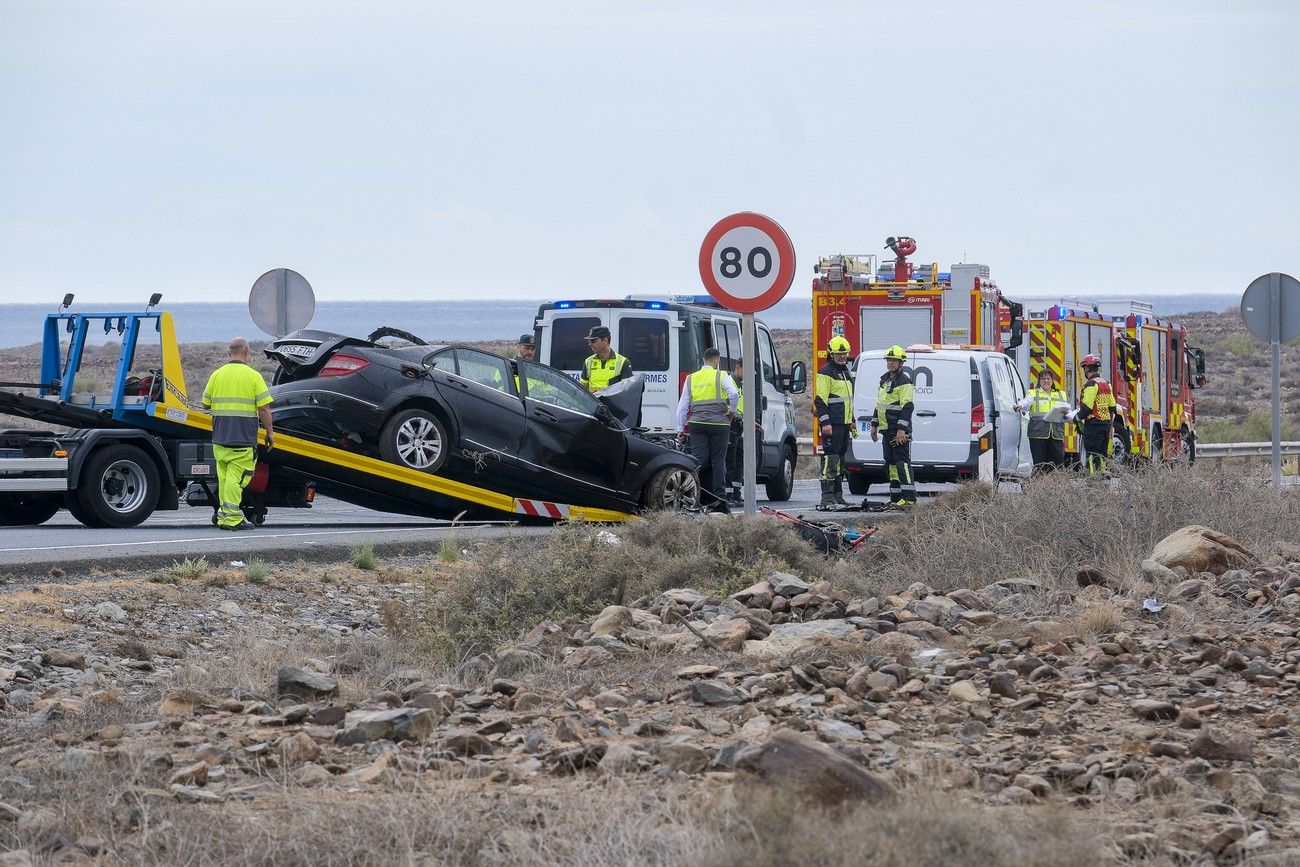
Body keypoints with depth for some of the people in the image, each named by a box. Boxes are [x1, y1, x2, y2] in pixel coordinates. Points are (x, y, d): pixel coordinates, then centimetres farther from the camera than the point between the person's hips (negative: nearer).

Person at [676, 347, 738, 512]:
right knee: (718, 460, 4)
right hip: (719, 423, -3)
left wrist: (680, 429, 15)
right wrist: (732, 411, 0)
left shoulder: (691, 378, 14)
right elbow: (734, 393, -17)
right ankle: (719, 499, 2)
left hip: (697, 424, 3)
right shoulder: (721, 376, 1)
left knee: (698, 459, -1)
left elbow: (683, 406, 13)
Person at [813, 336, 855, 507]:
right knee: (831, 458, -12)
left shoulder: (845, 372, 21)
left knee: (840, 459, 12)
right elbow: (820, 400, -15)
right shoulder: (825, 373, -8)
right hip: (832, 424, -9)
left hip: (844, 423, 9)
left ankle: (838, 494, 17)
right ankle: (827, 496, -15)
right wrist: (825, 422, -21)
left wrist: (852, 421, 27)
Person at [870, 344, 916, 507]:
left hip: (900, 431, -10)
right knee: (891, 462, 11)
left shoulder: (904, 381, -12)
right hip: (887, 429, 10)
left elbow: (907, 407, -18)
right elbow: (879, 404, 26)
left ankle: (909, 497, -16)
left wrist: (902, 429, -24)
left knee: (902, 462, -13)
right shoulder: (885, 379, 18)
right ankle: (896, 497, 15)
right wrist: (874, 425, 24)